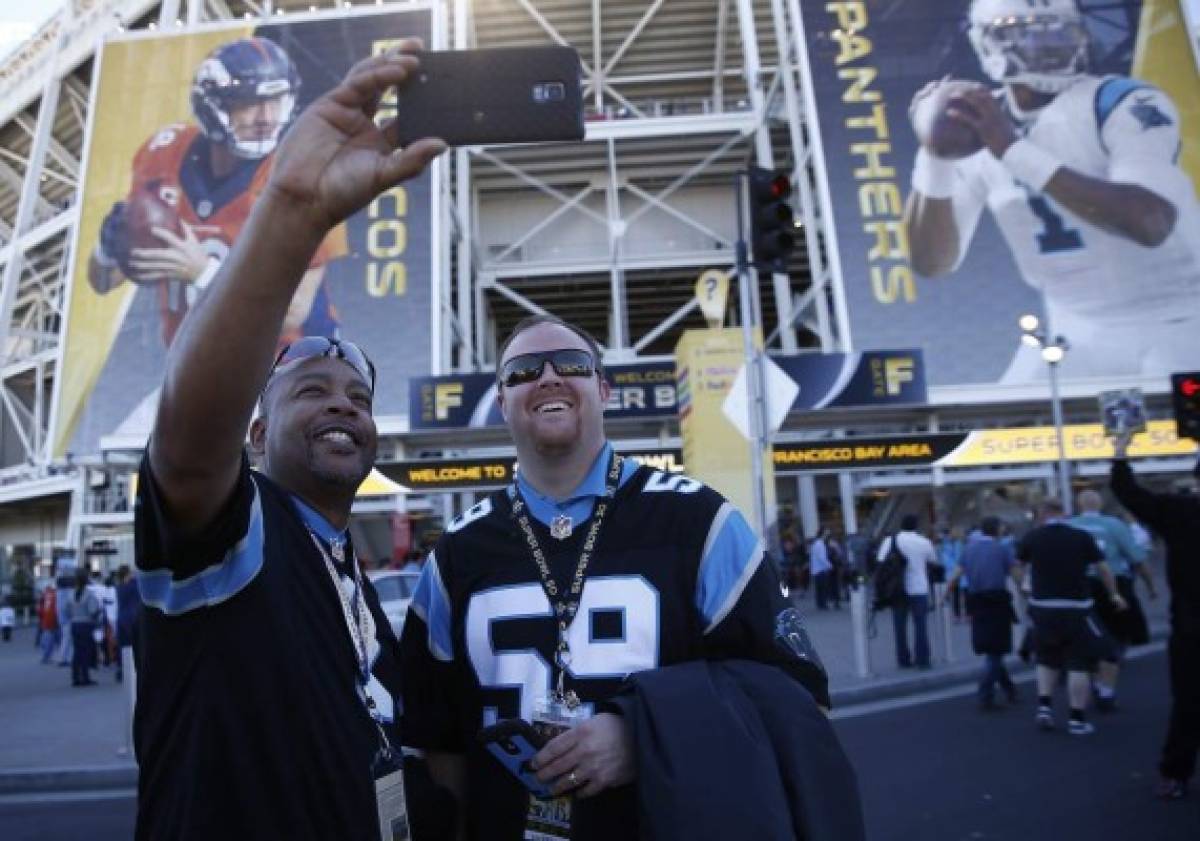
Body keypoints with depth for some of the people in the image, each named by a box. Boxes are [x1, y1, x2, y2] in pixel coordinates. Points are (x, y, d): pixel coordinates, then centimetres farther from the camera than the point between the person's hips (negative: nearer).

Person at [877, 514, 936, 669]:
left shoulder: (890, 540, -3)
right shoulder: (924, 542, 0)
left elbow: (880, 562, -9)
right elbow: (933, 561, 12)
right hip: (919, 588, 0)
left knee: (900, 625, 8)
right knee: (921, 625, 5)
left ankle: (903, 660, 11)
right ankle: (922, 660, 3)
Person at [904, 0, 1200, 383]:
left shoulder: (1124, 104, -15)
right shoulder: (974, 129, -3)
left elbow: (1149, 223, -33)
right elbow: (932, 263, -7)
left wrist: (1015, 150, -34)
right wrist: (935, 154, -21)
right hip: (1075, 335, 4)